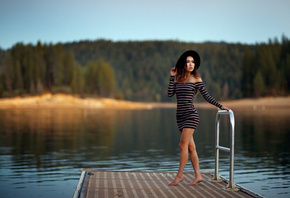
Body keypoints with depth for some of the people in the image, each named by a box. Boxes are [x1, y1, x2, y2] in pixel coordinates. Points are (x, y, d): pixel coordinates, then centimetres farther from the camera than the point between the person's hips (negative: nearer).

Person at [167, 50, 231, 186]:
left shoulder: (196, 79, -1)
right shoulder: (178, 79, 11)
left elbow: (206, 96, 1)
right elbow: (170, 94, 1)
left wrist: (220, 106, -5)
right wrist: (172, 77, 0)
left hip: (191, 115, -5)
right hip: (180, 116, 5)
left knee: (183, 145, -10)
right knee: (190, 146, 7)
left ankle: (179, 175, 2)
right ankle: (198, 176, 13)